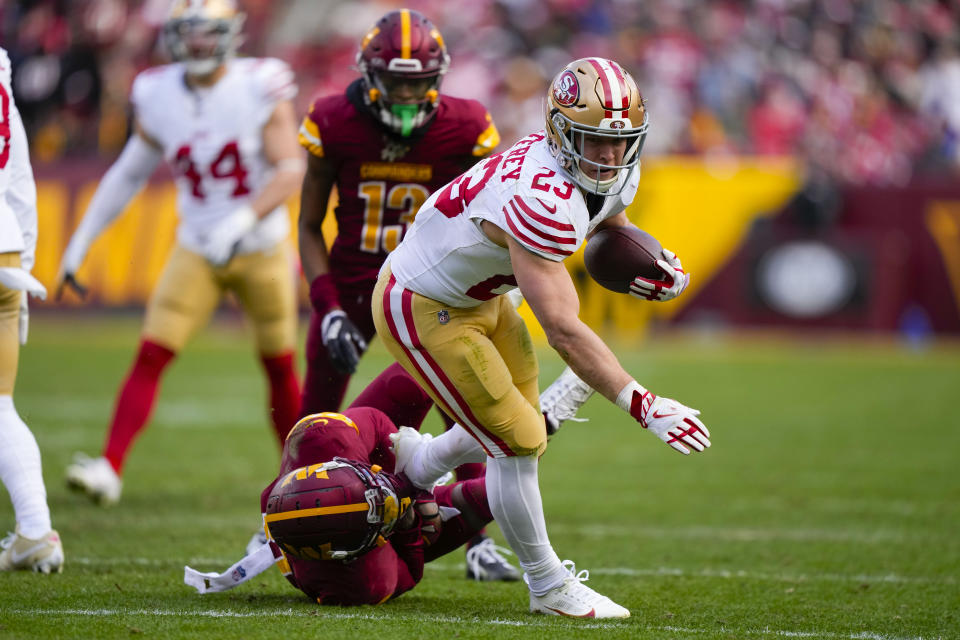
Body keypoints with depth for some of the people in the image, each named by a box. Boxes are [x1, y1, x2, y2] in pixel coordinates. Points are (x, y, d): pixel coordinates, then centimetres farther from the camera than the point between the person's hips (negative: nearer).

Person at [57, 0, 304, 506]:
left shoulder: (260, 88, -15)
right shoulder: (157, 97, -5)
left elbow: (291, 170, -19)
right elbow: (129, 174, 8)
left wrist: (241, 221, -33)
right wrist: (81, 241, 8)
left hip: (263, 250, -2)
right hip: (196, 251, 2)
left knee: (279, 366, 11)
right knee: (151, 356, -13)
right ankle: (109, 468, -19)